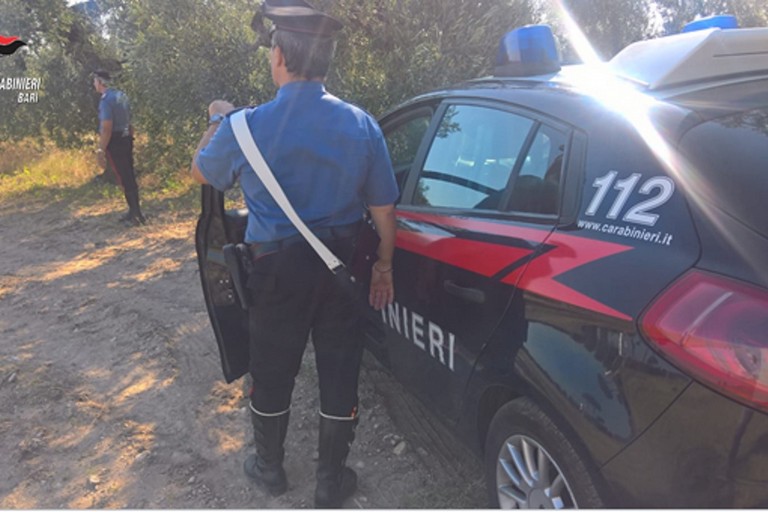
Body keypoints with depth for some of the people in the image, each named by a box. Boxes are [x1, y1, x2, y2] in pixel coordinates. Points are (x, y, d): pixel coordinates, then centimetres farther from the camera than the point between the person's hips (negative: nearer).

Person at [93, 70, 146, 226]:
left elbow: (107, 128, -22)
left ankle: (135, 214, 2)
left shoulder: (106, 100, -16)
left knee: (123, 178, -2)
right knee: (130, 176, 13)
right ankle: (135, 211, 21)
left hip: (115, 142, -8)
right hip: (126, 139, 8)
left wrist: (101, 150, -19)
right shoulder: (121, 95, 10)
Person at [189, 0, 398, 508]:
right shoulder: (361, 124, -9)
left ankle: (270, 467, 40)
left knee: (273, 375, 18)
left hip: (277, 270, -1)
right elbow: (384, 208, -1)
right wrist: (383, 265, 13)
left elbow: (201, 171, 8)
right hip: (341, 266, 2)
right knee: (339, 375, 14)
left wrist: (218, 121, 26)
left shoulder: (245, 128, -14)